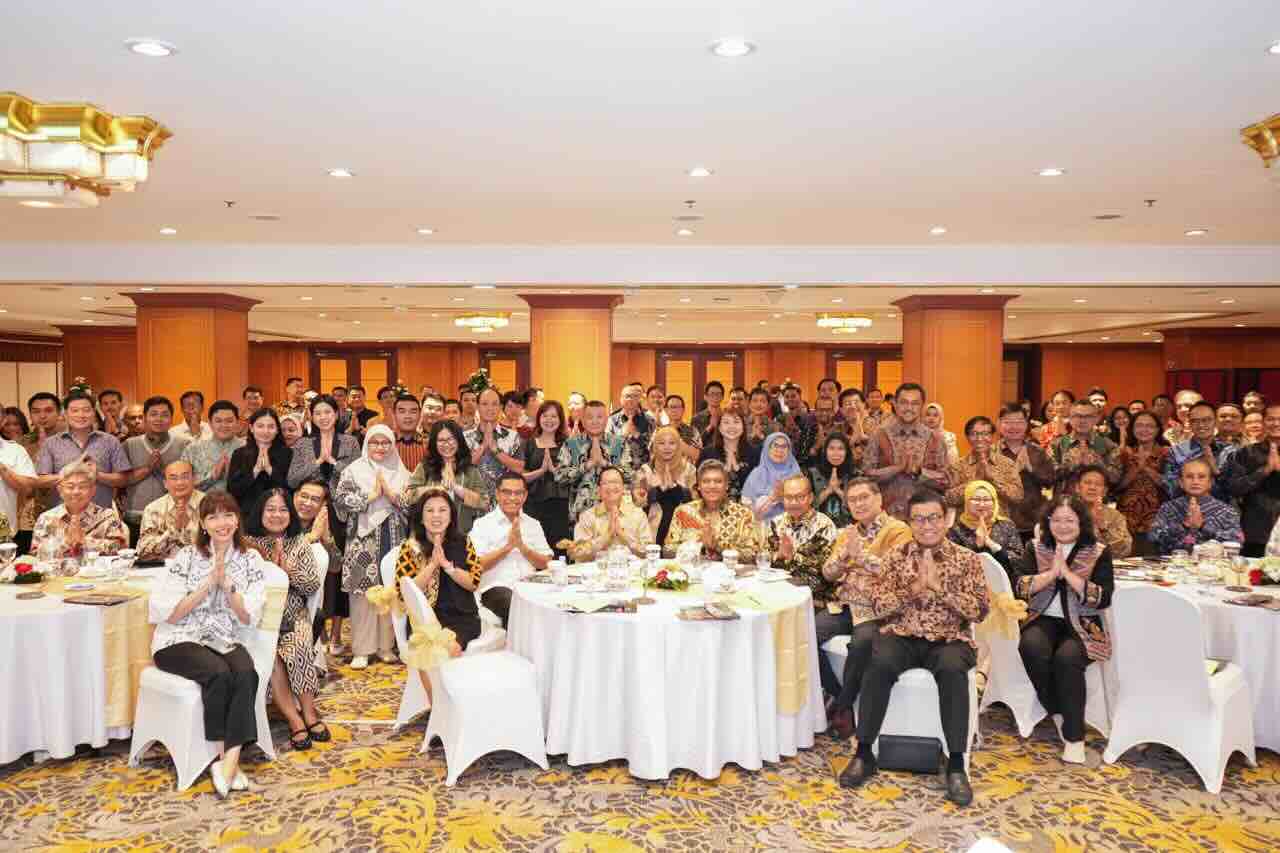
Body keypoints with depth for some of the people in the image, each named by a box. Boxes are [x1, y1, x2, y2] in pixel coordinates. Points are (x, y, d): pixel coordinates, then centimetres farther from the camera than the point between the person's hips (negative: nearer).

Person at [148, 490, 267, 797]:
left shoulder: (251, 560, 2)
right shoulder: (187, 557, -4)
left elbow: (248, 617, -3)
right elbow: (168, 614, -9)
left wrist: (226, 582, -17)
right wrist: (209, 583, -16)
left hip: (225, 641, 2)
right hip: (180, 641, -2)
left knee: (246, 674, -30)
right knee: (219, 673, -31)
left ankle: (229, 761, -30)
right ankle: (228, 760, -17)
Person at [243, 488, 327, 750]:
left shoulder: (299, 543, 8)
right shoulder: (249, 544, 4)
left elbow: (314, 585, 2)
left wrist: (287, 567, -10)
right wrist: (271, 563, -11)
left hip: (293, 616, 1)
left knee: (299, 647, -28)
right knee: (269, 653, -29)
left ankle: (307, 712, -13)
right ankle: (302, 717, -20)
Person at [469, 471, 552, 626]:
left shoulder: (533, 525, 17)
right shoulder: (483, 524, 6)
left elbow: (546, 564, 9)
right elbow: (477, 566, -4)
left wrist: (522, 546, -5)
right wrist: (507, 547, -9)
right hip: (496, 588, -3)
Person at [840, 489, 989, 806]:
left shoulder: (967, 559, 4)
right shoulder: (896, 556, 7)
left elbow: (980, 610, -5)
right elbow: (877, 605, 1)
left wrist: (939, 586, -16)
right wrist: (913, 590, -15)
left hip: (949, 640, -1)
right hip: (902, 637, 1)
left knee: (952, 669, -35)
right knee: (879, 662, -32)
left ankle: (956, 764, -22)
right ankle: (864, 753, -18)